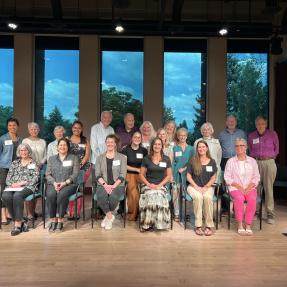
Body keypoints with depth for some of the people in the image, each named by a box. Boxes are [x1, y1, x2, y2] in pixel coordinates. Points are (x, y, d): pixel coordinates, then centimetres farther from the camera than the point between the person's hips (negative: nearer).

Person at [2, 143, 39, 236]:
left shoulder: (33, 163, 12)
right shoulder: (14, 163, 22)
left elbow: (35, 178, -1)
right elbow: (8, 178, 16)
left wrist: (22, 183, -13)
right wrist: (12, 184, -6)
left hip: (27, 186, -3)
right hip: (13, 186, 4)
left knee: (17, 196, -35)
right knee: (5, 196, -29)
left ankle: (18, 224, -29)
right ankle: (20, 221, -20)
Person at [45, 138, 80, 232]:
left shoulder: (74, 158, 10)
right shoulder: (51, 159, 18)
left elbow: (75, 174, 0)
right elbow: (48, 174, 10)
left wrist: (64, 183, -14)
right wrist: (54, 183, -9)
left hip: (68, 184, -2)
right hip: (53, 184, 2)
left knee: (62, 194, -34)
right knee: (50, 195, -31)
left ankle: (60, 220, -24)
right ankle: (52, 220, -19)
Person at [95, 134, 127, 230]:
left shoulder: (122, 157, 6)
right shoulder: (100, 157, 12)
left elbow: (122, 175, -2)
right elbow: (98, 175, 4)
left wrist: (113, 186, -15)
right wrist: (105, 184, -13)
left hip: (117, 185, -1)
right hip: (103, 184, 1)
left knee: (113, 197, -33)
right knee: (101, 197, -32)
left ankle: (107, 216, -4)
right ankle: (110, 216, -9)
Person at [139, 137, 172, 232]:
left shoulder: (166, 159, 9)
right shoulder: (146, 159, 9)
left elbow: (168, 175, 8)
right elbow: (141, 174, 9)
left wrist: (159, 185, -6)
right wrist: (148, 184, -7)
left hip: (161, 186, 0)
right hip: (148, 185, 0)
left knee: (158, 195, -34)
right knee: (151, 195, -34)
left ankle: (151, 223, -21)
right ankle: (148, 223, -21)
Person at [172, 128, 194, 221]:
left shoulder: (191, 149, 12)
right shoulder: (174, 148, 8)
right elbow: (172, 162, 3)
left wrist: (184, 168, -8)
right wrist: (171, 174, -7)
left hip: (186, 174, 1)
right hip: (176, 174, -1)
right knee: (175, 194, -5)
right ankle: (176, 214, 5)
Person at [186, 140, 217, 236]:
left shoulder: (212, 161, 8)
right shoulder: (193, 161, 5)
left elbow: (214, 177, 6)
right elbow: (188, 176, 4)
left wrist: (206, 187, -9)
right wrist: (196, 186, -9)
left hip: (208, 187, 1)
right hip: (194, 186, -1)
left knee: (208, 197, -32)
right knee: (198, 197, -33)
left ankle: (209, 226, -22)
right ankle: (198, 226, -25)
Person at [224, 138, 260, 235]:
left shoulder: (252, 161, 11)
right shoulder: (231, 161, 6)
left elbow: (256, 177, 8)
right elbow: (227, 177, 0)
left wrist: (248, 188, -8)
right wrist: (239, 187, -12)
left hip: (249, 187, 2)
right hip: (235, 187, -1)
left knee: (252, 199, -30)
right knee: (239, 198, -32)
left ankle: (248, 225, -19)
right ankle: (240, 225, -21)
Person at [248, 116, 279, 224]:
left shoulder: (272, 134, 6)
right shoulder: (251, 136, 11)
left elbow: (277, 149, 13)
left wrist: (270, 156, 7)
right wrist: (255, 157, 11)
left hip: (269, 162, -2)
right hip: (255, 163, 2)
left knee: (269, 189, -3)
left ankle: (270, 214, 4)